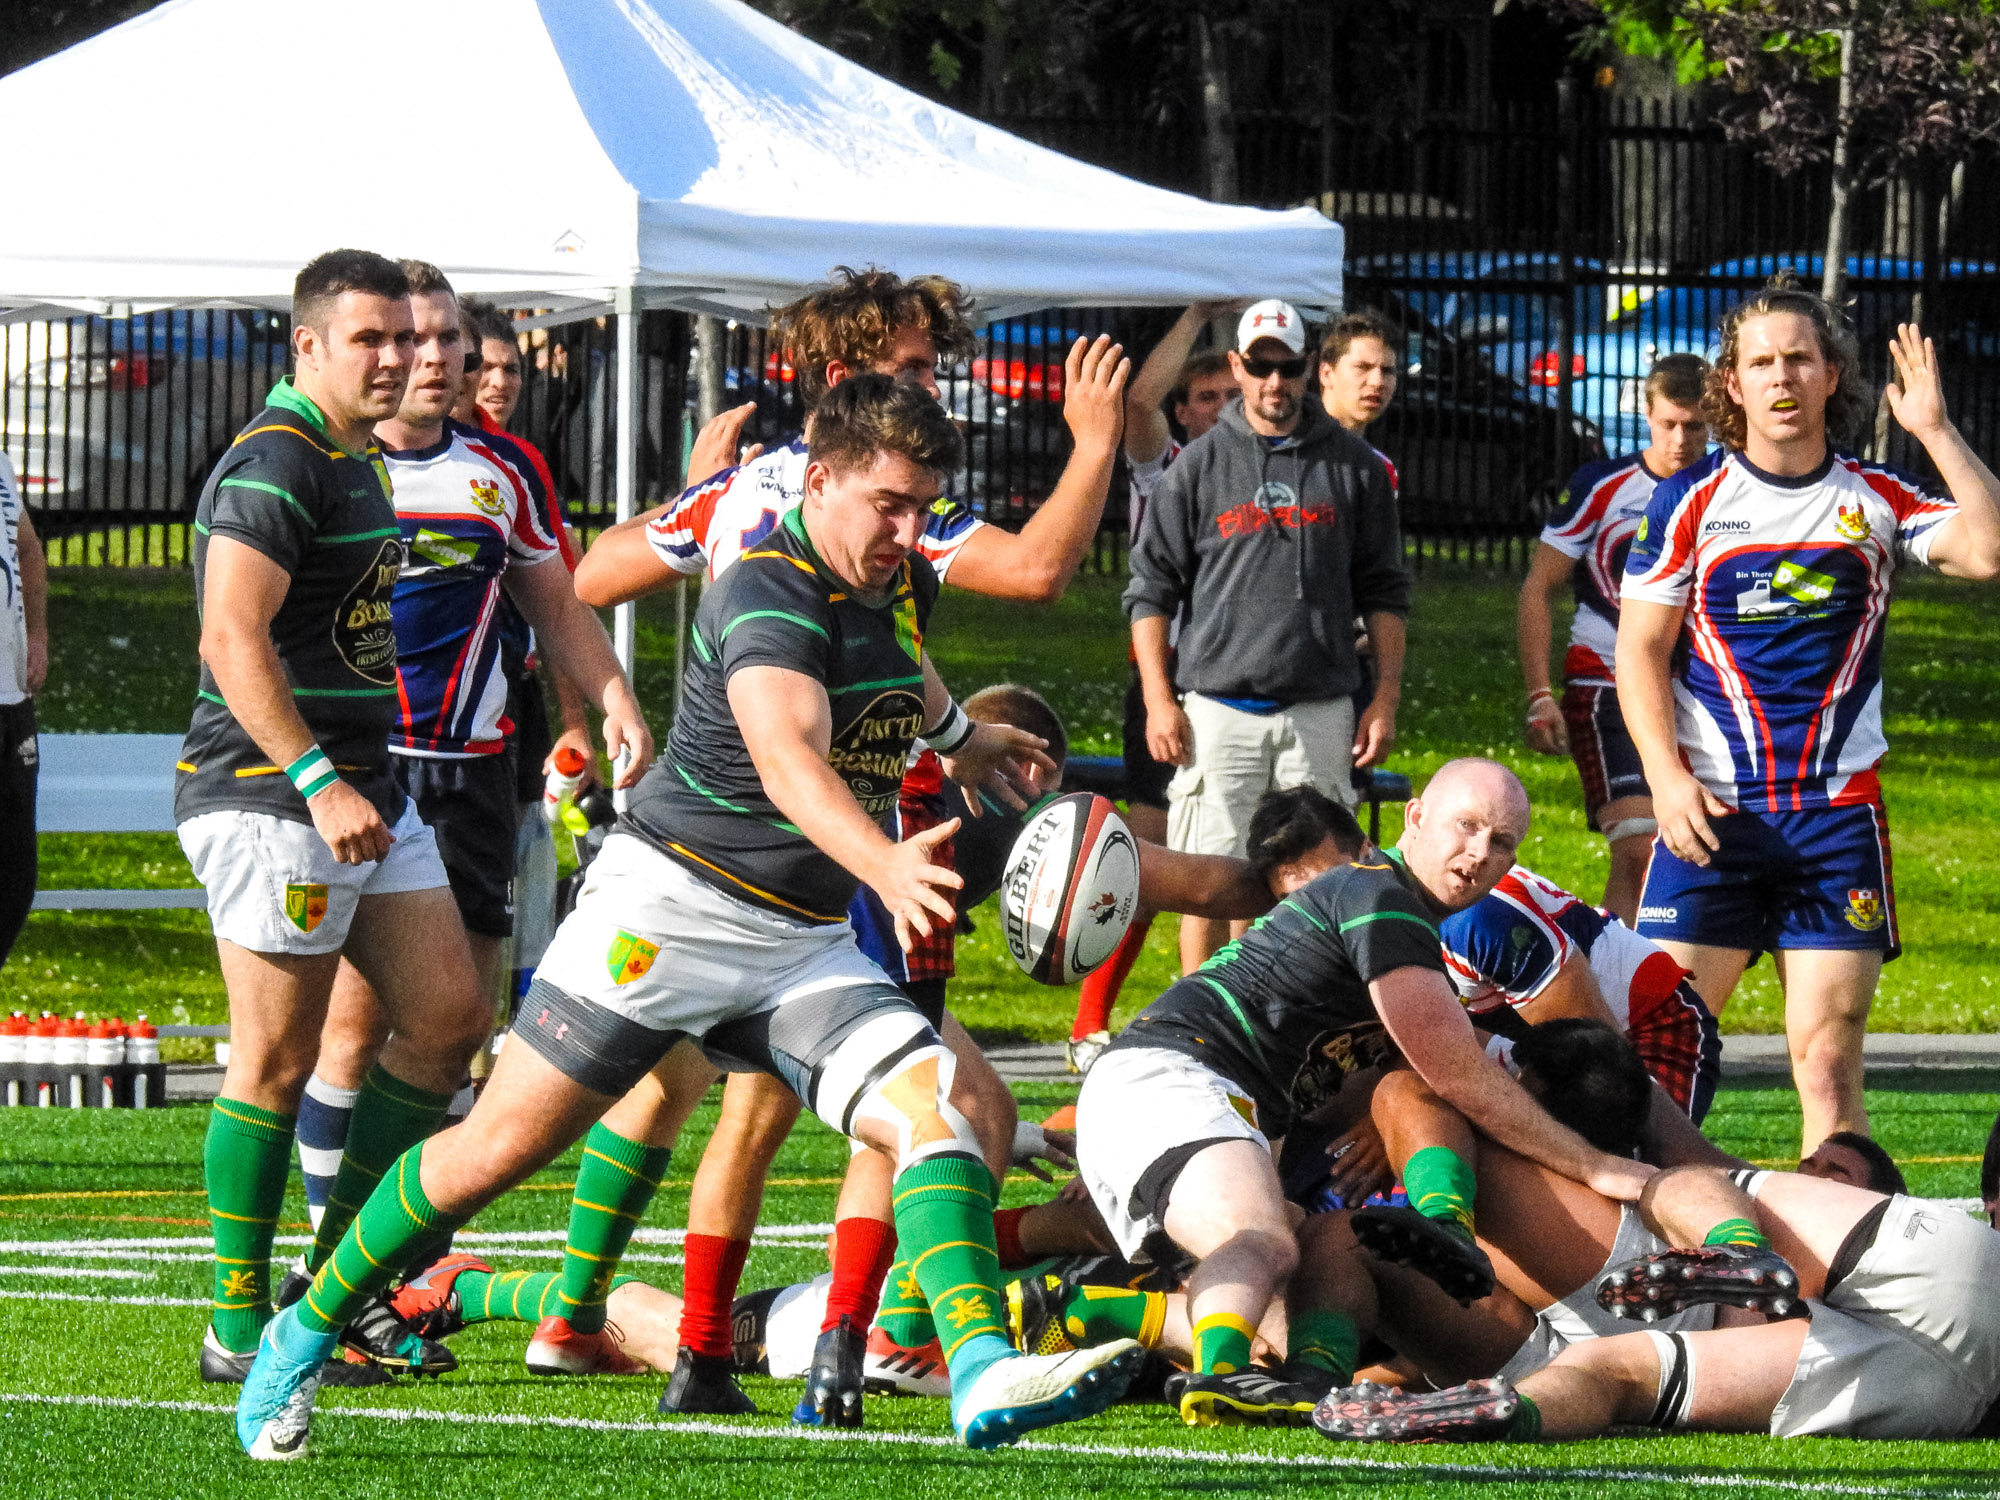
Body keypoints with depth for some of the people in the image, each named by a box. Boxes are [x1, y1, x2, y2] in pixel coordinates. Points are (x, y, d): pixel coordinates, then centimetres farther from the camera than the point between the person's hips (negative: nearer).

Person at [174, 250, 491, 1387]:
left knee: (449, 1015, 7)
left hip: (365, 795, 10)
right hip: (270, 800, -10)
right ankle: (241, 1327, 2)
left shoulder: (359, 460, 17)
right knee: (277, 1060, -5)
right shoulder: (275, 464, -14)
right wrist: (318, 781, -28)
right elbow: (232, 639, -23)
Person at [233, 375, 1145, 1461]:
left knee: (932, 1104, -17)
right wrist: (884, 864, -55)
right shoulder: (769, 597, -20)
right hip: (670, 904, -7)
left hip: (806, 943, 7)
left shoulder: (902, 586, 8)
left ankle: (984, 1376, -31)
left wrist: (959, 735, 52)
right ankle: (304, 1335, 14)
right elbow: (788, 757, -39)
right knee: (500, 1145, -4)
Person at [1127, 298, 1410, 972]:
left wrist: (1385, 700, 4)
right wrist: (1160, 701, -2)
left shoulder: (1354, 466, 9)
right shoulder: (1198, 466, 6)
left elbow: (1384, 593, 12)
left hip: (1321, 713, 1)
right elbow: (1150, 589, 7)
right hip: (1219, 708, -1)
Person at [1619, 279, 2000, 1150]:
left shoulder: (1878, 501, 6)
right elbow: (1640, 648, 4)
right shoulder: (1690, 502, 3)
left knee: (1829, 1054, -3)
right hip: (1712, 808, -1)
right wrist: (1667, 776, -8)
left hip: (1838, 808, 1)